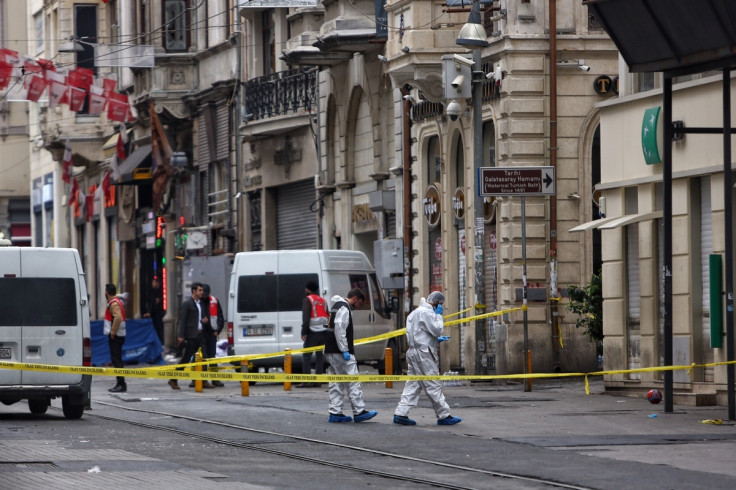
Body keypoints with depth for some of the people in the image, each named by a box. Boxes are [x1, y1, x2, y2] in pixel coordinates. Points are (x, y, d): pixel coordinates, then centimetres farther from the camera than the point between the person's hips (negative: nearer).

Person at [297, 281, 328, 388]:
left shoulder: (307, 300, -5)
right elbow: (328, 316, 15)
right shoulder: (323, 301, 16)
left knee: (306, 356, -2)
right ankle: (318, 381, 7)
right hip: (323, 332, 6)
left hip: (313, 332, -6)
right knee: (319, 356, 10)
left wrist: (303, 331, -12)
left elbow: (306, 317, -13)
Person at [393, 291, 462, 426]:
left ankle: (401, 413, 1)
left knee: (413, 385, 8)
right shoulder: (426, 312, -12)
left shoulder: (415, 312, 22)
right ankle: (444, 416, 0)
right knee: (434, 385, -4)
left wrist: (437, 339, 21)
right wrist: (438, 315, -3)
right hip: (423, 353, -10)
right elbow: (436, 329, -16)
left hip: (413, 352, 10)